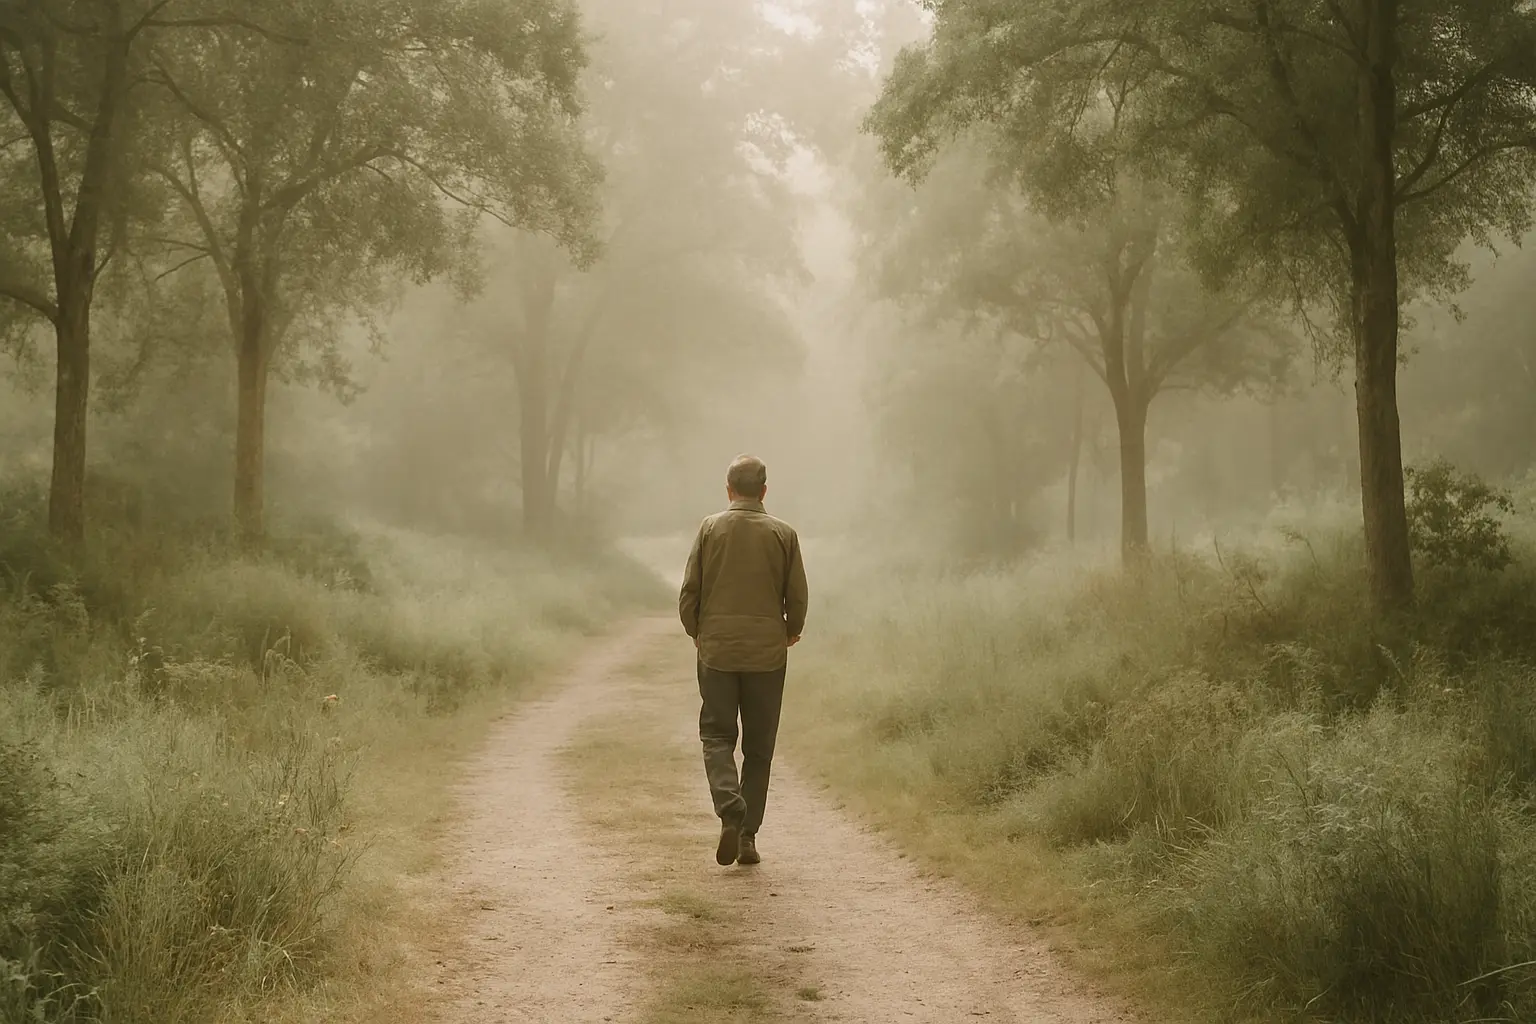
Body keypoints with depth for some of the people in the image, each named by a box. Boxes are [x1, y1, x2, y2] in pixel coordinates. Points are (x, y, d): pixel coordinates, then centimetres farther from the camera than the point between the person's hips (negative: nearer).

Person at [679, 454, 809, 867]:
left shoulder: (710, 529, -1)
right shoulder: (783, 534, -1)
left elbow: (689, 591, -1)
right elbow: (797, 596, 2)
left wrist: (695, 631, 17)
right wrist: (791, 631, 21)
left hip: (717, 649, 0)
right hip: (767, 652, 0)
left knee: (717, 736, 9)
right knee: (759, 746, 9)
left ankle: (730, 811, -15)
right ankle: (748, 834, 9)